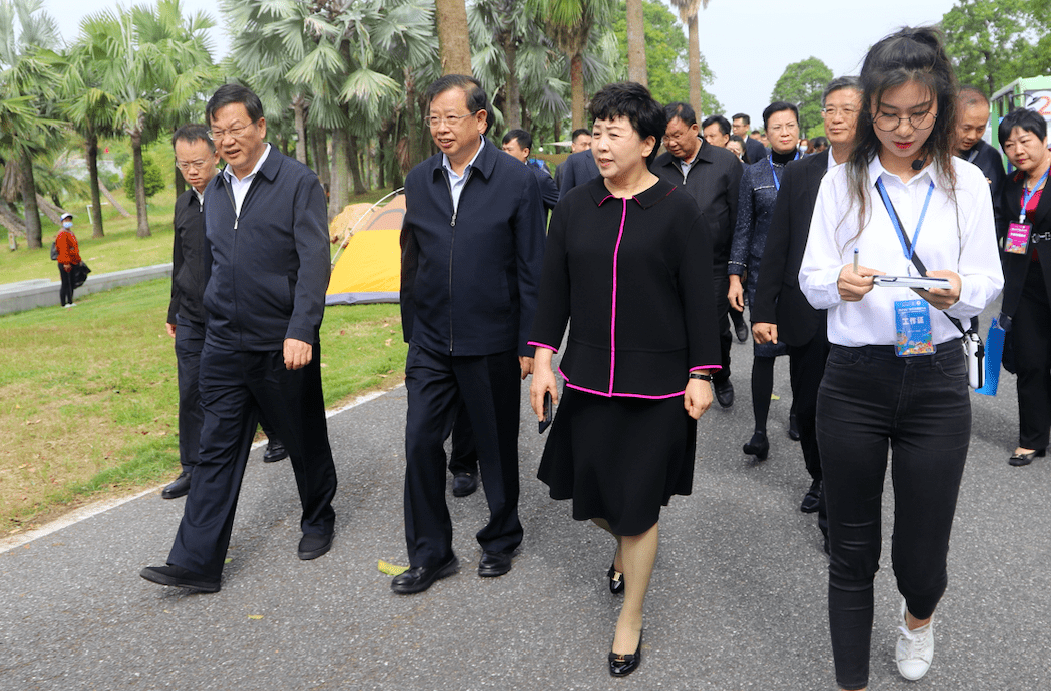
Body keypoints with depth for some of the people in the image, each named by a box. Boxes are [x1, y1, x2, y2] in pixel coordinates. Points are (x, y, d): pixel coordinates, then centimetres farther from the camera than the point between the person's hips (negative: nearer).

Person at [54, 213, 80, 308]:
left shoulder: (71, 233, 17)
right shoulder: (62, 234, -13)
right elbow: (63, 250, -20)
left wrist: (78, 259, 22)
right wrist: (66, 262, -24)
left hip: (72, 262, 9)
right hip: (65, 264, -9)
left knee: (71, 283, 12)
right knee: (65, 284, -5)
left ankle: (70, 302, 19)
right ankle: (63, 303, 0)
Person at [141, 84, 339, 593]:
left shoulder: (299, 183, -7)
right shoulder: (214, 192, 13)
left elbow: (314, 263, -14)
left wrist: (301, 331, -22)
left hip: (284, 345, -5)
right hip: (224, 344, 5)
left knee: (305, 440, 11)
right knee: (215, 449, 3)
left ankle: (318, 521, 34)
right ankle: (195, 562, 6)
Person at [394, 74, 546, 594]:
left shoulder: (516, 181, -7)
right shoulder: (418, 181, 6)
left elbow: (532, 270, -6)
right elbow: (411, 261, 13)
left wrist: (528, 343, -7)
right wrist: (412, 331, 13)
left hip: (491, 343, -3)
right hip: (431, 342, 4)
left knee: (497, 447, 10)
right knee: (420, 442, 2)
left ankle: (501, 541, 31)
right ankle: (430, 554, 18)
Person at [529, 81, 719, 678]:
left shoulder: (679, 212, -6)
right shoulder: (575, 208, 5)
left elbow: (701, 299, -5)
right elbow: (554, 288, 8)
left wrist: (701, 375, -6)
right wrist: (543, 358, 3)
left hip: (656, 383, -4)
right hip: (587, 378, 4)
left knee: (637, 506, 5)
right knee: (590, 496, 12)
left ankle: (631, 618, 27)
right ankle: (629, 546, 49)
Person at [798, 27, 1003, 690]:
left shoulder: (966, 183, 5)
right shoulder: (842, 182, 3)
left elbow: (990, 279, 4)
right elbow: (811, 276, 1)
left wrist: (959, 288, -19)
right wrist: (839, 283, -22)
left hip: (937, 380, 1)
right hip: (854, 379, 0)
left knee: (923, 548, 8)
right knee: (852, 549, 7)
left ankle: (918, 617, 45)